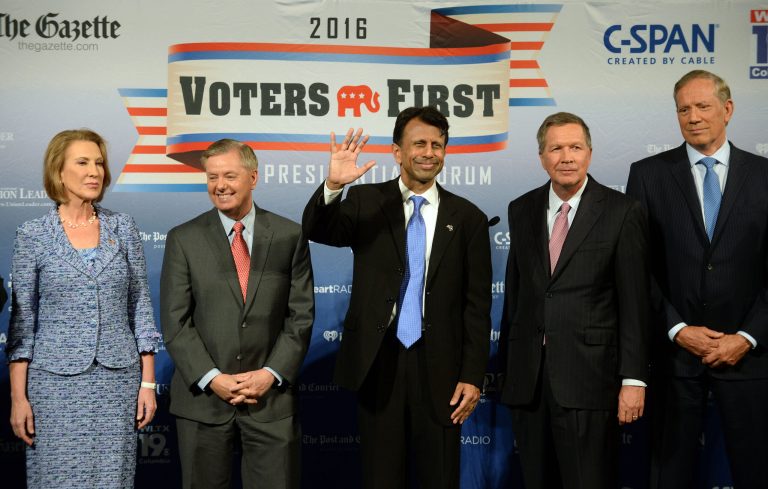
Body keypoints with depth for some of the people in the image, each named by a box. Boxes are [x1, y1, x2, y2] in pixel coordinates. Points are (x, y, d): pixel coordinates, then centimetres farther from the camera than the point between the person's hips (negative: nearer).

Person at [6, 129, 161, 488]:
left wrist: (148, 382, 2)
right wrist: (18, 396, -4)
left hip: (118, 378, 2)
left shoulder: (123, 228, 4)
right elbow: (22, 319, -1)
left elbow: (140, 307, 5)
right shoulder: (32, 234, -2)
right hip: (56, 382, -2)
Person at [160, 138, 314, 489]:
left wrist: (271, 374, -9)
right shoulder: (183, 239, 2)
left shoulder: (290, 236, 3)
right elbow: (174, 322, -2)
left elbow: (301, 315, 1)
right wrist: (212, 379, -11)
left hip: (272, 396, 0)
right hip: (202, 397, 0)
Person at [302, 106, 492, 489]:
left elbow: (477, 304, 1)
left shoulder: (467, 217, 1)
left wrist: (473, 376, -4)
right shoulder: (367, 202, 2)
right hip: (377, 361, 0)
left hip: (438, 366, 0)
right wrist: (332, 185, -32)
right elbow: (315, 230, -14)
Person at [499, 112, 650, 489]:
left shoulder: (622, 213, -4)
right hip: (527, 376, 4)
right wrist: (506, 359, 12)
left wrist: (633, 379, -10)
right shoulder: (521, 210, 10)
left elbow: (634, 302, -6)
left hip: (588, 375, -4)